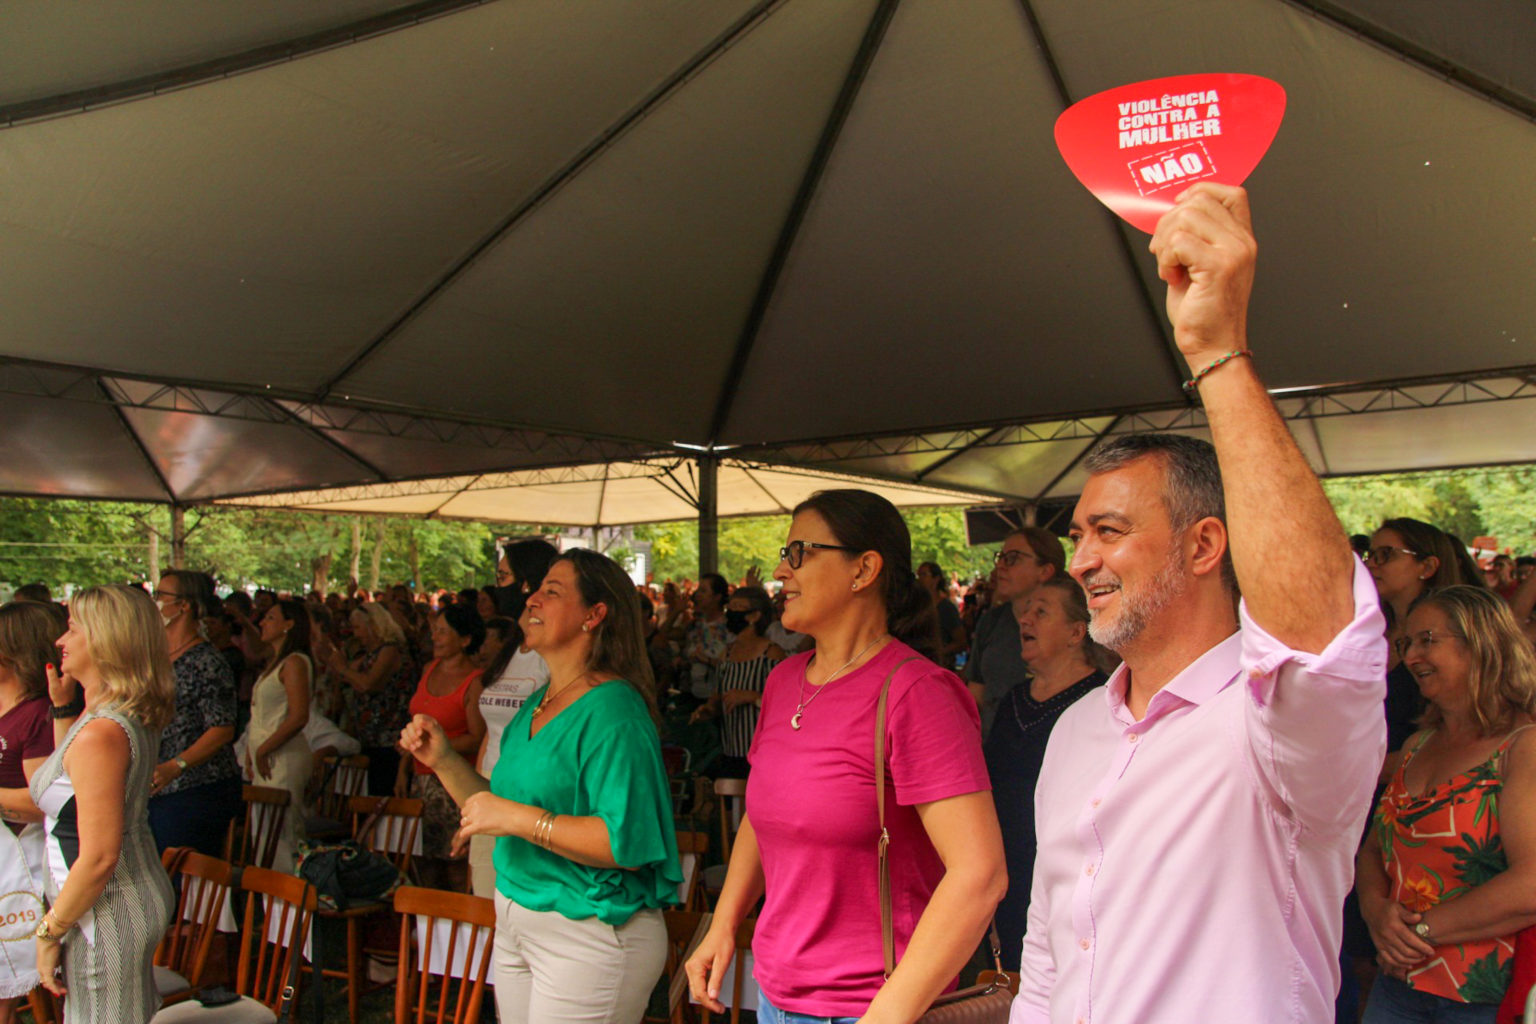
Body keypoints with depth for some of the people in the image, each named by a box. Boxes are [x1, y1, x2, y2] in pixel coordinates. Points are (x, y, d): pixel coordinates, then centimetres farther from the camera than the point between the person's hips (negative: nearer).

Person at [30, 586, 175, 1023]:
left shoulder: (100, 732, -25)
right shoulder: (134, 717, 4)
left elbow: (99, 857, -25)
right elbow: (72, 777, 23)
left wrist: (49, 933, -14)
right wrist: (63, 707, 13)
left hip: (105, 915, -9)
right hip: (142, 896, 9)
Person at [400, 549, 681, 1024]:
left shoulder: (613, 712, -20)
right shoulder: (537, 704, 8)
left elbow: (629, 844, -27)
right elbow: (498, 808, 16)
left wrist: (518, 818, -25)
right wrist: (443, 760, 3)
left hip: (588, 936, -8)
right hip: (516, 925, 8)